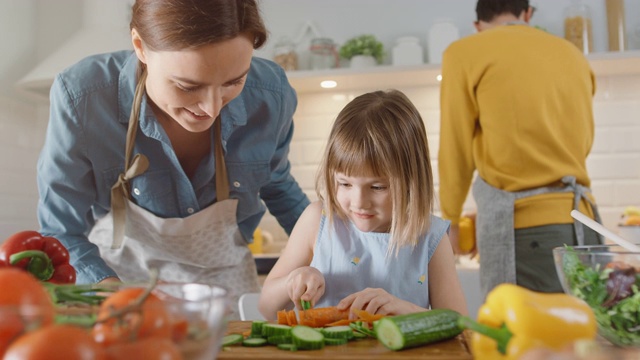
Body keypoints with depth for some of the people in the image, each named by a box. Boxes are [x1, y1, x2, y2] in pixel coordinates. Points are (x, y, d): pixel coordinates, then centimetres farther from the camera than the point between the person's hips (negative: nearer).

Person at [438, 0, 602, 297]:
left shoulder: (464, 52, 1)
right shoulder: (573, 55, 15)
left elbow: (456, 150, 2)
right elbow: (581, 143, 16)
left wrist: (450, 220, 17)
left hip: (521, 228, -5)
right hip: (583, 220, 6)